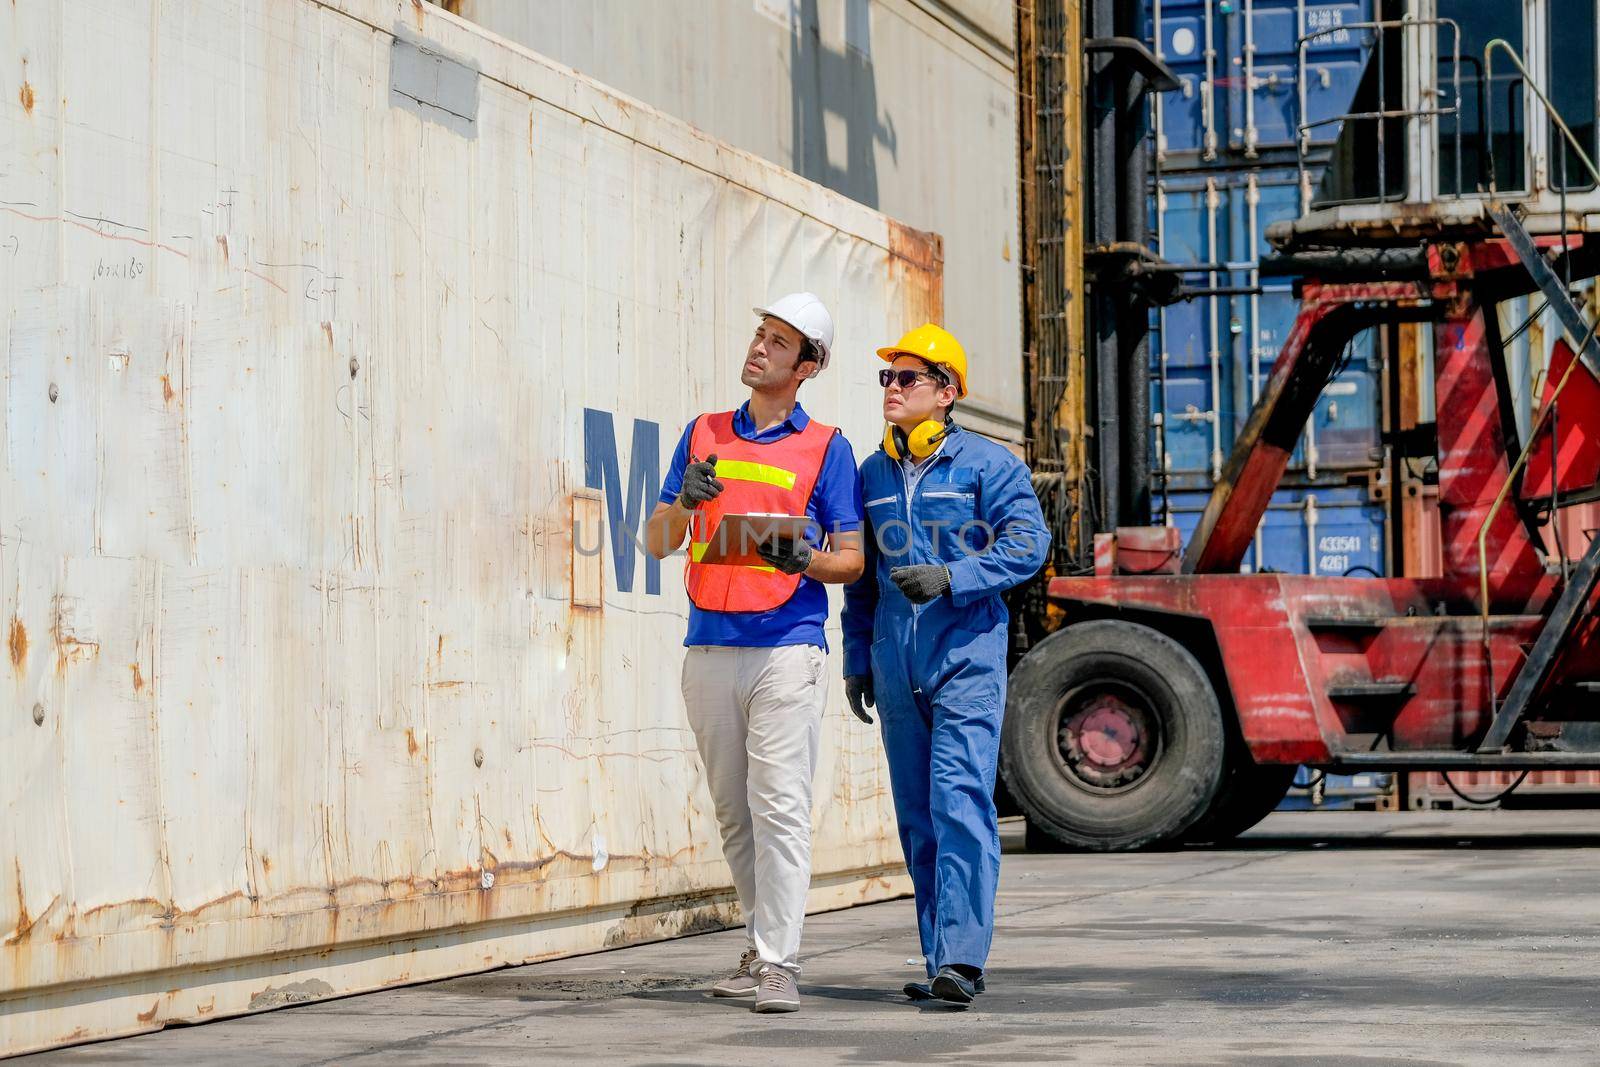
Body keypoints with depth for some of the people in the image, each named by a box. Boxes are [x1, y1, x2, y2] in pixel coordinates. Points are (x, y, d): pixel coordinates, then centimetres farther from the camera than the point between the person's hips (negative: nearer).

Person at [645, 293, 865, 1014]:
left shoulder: (826, 448, 5)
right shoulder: (703, 435, 16)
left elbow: (853, 559, 4)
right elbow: (657, 543, 13)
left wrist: (805, 560, -17)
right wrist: (686, 499, -8)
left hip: (786, 648, -4)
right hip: (709, 649, 4)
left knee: (780, 806, -11)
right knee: (732, 811, 9)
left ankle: (778, 965, -14)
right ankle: (760, 943, 20)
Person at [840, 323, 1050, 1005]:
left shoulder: (986, 464, 0)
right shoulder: (872, 475, 16)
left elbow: (1027, 544, -7)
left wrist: (951, 577, -18)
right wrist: (857, 658, 18)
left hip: (966, 653, -6)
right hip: (895, 661, 6)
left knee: (960, 801, -15)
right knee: (917, 814, 7)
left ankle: (961, 957, -19)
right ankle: (943, 959, 13)